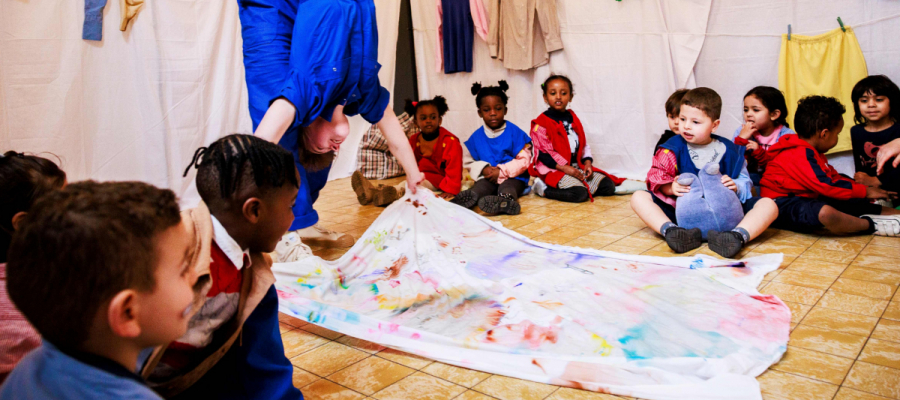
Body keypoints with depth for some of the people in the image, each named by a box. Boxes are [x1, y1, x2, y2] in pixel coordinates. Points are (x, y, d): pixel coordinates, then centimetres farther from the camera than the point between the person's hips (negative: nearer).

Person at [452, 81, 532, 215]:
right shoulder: (476, 137, 11)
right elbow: (469, 162, 13)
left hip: (513, 177, -3)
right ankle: (471, 196, -63)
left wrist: (501, 171, -13)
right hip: (488, 178, 4)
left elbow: (524, 160, -3)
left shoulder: (515, 132, 2)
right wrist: (483, 169, -10)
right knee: (479, 187, -31)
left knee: (507, 188, -38)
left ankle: (506, 199, -71)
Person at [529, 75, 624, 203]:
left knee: (608, 186, -4)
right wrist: (564, 168, -20)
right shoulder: (541, 123, -8)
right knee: (579, 194, -30)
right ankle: (543, 188, -10)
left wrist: (587, 162, -1)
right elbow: (543, 153, -13)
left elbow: (584, 144, 18)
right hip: (555, 169, -8)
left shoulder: (573, 118, 14)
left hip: (577, 166, 8)